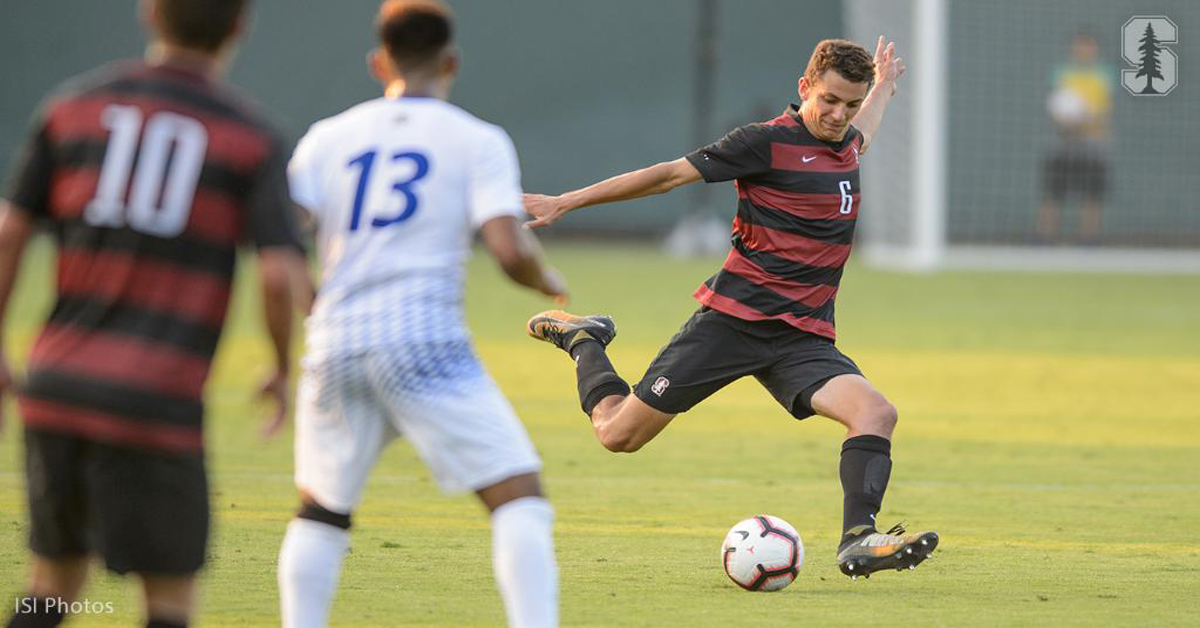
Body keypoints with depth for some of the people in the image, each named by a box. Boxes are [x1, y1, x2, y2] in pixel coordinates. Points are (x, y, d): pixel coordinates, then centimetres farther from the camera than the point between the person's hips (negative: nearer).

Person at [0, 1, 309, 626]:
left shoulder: (72, 106, 8)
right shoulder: (252, 138, 0)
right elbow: (281, 274, -10)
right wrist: (284, 372, 8)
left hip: (58, 387, 4)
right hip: (156, 408, -4)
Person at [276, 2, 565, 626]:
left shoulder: (329, 137, 13)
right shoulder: (477, 141, 4)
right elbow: (509, 249, -9)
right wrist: (550, 284, 12)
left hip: (335, 342, 4)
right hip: (423, 336, -4)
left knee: (321, 510, 21)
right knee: (519, 495, -3)